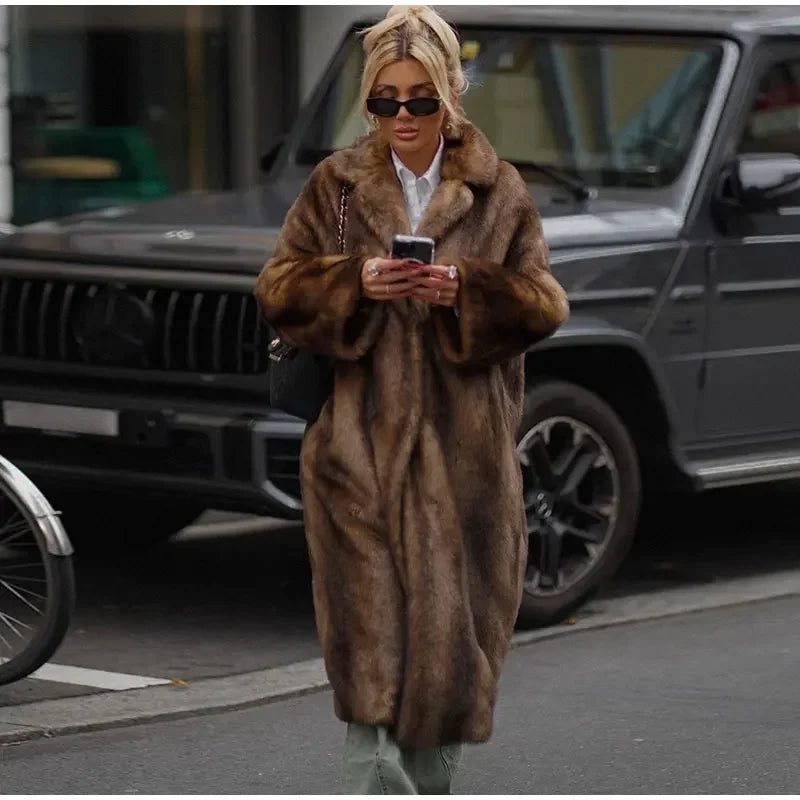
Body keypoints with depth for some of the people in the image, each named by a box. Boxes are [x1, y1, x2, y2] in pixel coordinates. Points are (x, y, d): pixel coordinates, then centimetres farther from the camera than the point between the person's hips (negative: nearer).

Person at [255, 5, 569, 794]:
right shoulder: (335, 185, 6)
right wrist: (355, 283, -14)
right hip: (361, 446, -1)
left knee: (452, 630, 7)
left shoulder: (499, 192, 5)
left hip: (463, 448, 1)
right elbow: (279, 289, 4)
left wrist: (467, 290, -15)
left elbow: (542, 305, 3)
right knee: (372, 637, -7)